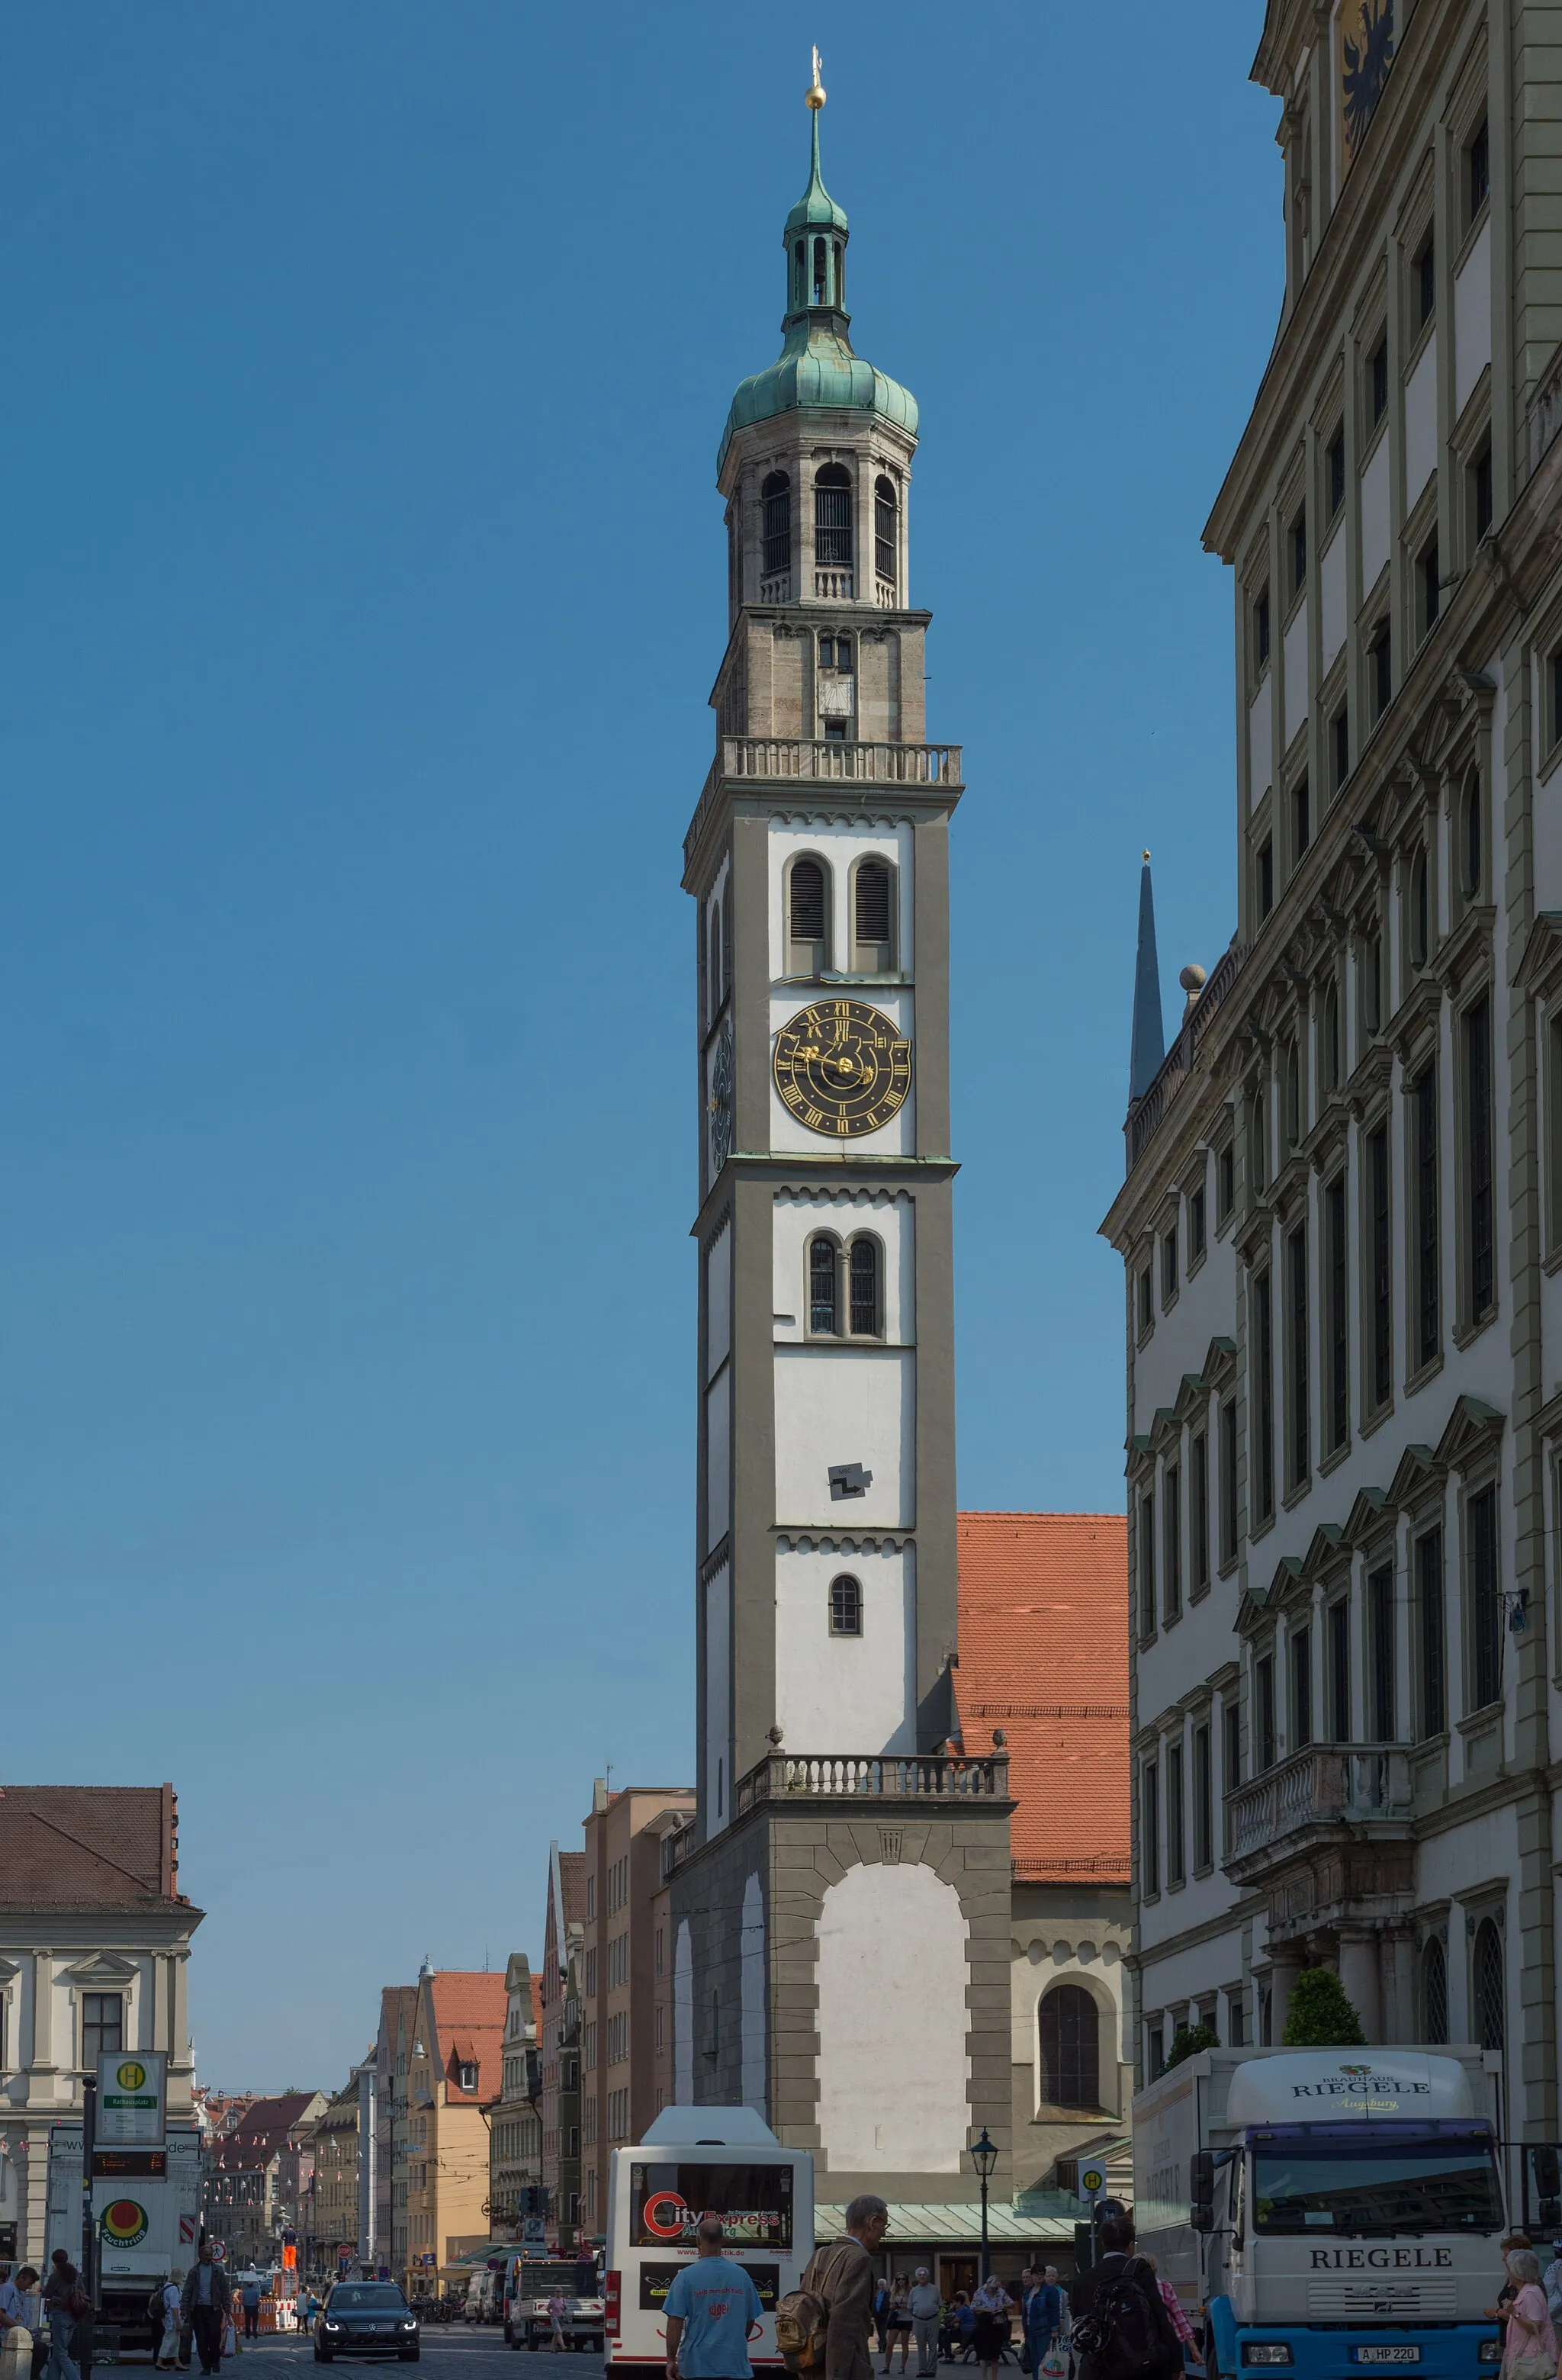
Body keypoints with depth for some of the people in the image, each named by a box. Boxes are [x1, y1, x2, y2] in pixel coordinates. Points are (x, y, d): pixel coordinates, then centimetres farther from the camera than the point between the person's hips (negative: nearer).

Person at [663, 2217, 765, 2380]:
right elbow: (751, 2320, 12)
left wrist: (671, 2360, -2)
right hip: (735, 2366, 2)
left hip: (697, 2365, -2)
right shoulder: (742, 2275, 3)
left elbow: (675, 2322, -10)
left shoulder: (687, 2276, -6)